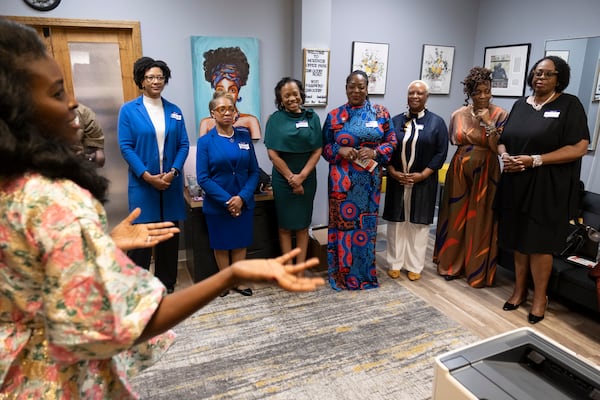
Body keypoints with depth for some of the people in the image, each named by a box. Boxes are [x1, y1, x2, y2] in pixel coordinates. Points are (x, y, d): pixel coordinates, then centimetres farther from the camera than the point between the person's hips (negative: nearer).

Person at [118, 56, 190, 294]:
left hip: (171, 182, 3)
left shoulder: (174, 111, 9)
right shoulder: (128, 110, 1)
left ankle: (167, 283, 23)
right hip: (142, 183, -3)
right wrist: (147, 176, -14)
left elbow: (184, 145, 4)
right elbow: (125, 147, -5)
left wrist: (173, 172, -10)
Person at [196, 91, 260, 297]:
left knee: (240, 243, 12)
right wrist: (227, 200, -18)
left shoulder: (244, 136, 2)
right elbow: (203, 178, -10)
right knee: (221, 244, 12)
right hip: (217, 205, -2)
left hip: (244, 203, 2)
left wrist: (242, 198, -14)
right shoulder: (205, 141, -5)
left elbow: (254, 171, 0)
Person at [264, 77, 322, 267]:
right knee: (285, 226, 6)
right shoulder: (275, 119, -2)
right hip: (283, 179, -1)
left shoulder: (312, 117, 3)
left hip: (307, 178, 2)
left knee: (302, 225, 8)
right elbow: (273, 153, -7)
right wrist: (291, 177, -12)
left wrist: (301, 176, -12)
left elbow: (317, 150, -2)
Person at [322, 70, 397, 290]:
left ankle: (365, 272, 26)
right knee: (343, 221, 4)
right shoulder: (334, 115, 3)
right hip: (342, 179, -1)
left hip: (369, 178, 1)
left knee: (366, 223, 9)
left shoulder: (381, 113, 5)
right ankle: (342, 273, 19)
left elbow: (391, 142, 5)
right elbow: (324, 146, 6)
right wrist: (339, 150, -14)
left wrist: (375, 152, -14)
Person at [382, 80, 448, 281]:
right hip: (397, 180, 2)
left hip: (423, 182, -1)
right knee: (396, 222, 7)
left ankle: (414, 266, 19)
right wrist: (393, 172, -10)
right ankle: (395, 263, 21)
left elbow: (441, 153, -4)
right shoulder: (396, 121, 6)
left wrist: (422, 175, -13)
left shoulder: (437, 122, 0)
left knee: (418, 223, 6)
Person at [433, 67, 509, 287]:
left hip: (485, 172, -3)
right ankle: (452, 264, 22)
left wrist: (488, 123, -20)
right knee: (456, 216, 8)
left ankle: (478, 270, 15)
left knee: (480, 219, 2)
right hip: (460, 171, 3)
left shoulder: (499, 114, -5)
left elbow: (498, 148, -13)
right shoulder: (458, 115, 3)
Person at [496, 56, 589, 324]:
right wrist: (505, 156, -8)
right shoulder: (520, 105, 11)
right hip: (516, 184, 5)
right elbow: (503, 139, 15)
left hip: (548, 187, -5)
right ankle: (519, 290, 27)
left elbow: (578, 148, -12)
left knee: (540, 243, 2)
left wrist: (535, 160, -19)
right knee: (518, 239, 11)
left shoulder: (570, 105, -4)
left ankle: (540, 297, 20)